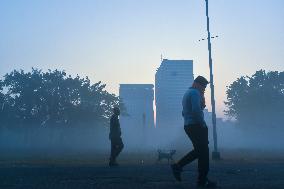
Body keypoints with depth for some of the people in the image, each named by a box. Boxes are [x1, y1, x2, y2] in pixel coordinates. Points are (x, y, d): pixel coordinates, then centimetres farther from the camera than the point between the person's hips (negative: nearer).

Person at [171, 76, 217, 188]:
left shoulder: (186, 93, 21)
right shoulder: (195, 92, -10)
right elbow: (196, 110, -24)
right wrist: (203, 124, -15)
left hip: (188, 126, 10)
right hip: (196, 125, -10)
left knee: (198, 150, 17)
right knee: (203, 152, -4)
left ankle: (178, 166, 14)